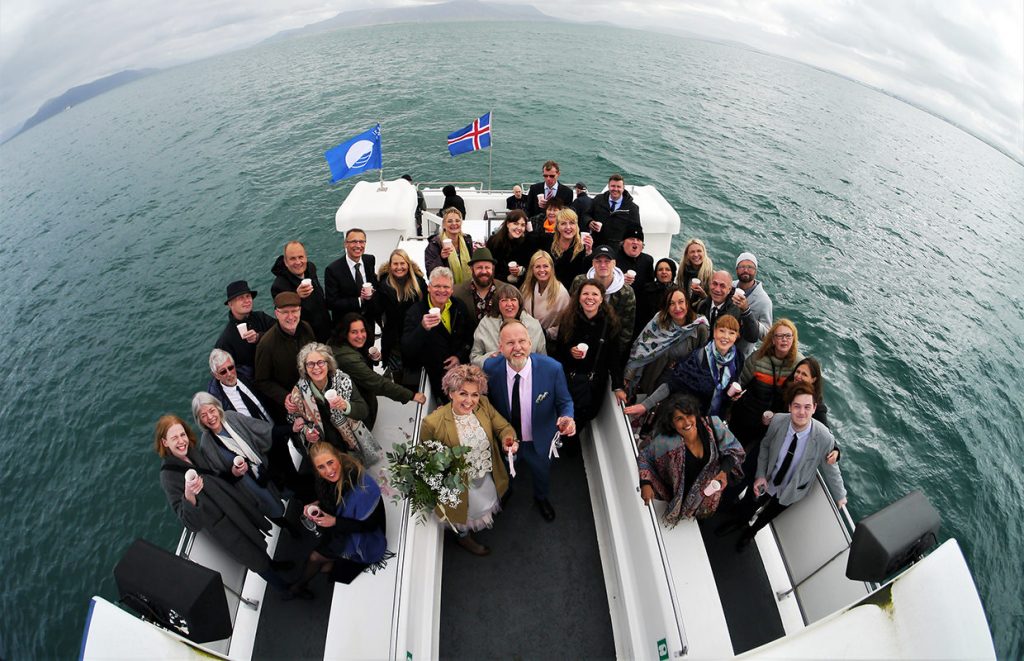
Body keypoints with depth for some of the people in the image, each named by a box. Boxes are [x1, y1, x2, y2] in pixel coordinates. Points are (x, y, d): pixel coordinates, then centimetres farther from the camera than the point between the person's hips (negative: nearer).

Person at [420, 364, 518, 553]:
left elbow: (504, 427, -13)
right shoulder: (433, 423, -32)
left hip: (488, 475, 4)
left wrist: (509, 440, -33)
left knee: (487, 504, 36)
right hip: (461, 484, -4)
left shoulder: (484, 405, -20)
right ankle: (464, 537, 62)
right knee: (468, 512, 27)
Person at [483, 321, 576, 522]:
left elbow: (564, 402, -15)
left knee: (542, 473, 32)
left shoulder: (552, 368, -30)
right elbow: (487, 400, -6)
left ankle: (541, 498, 69)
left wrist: (568, 418, -37)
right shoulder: (491, 368, -26)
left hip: (539, 441, 0)